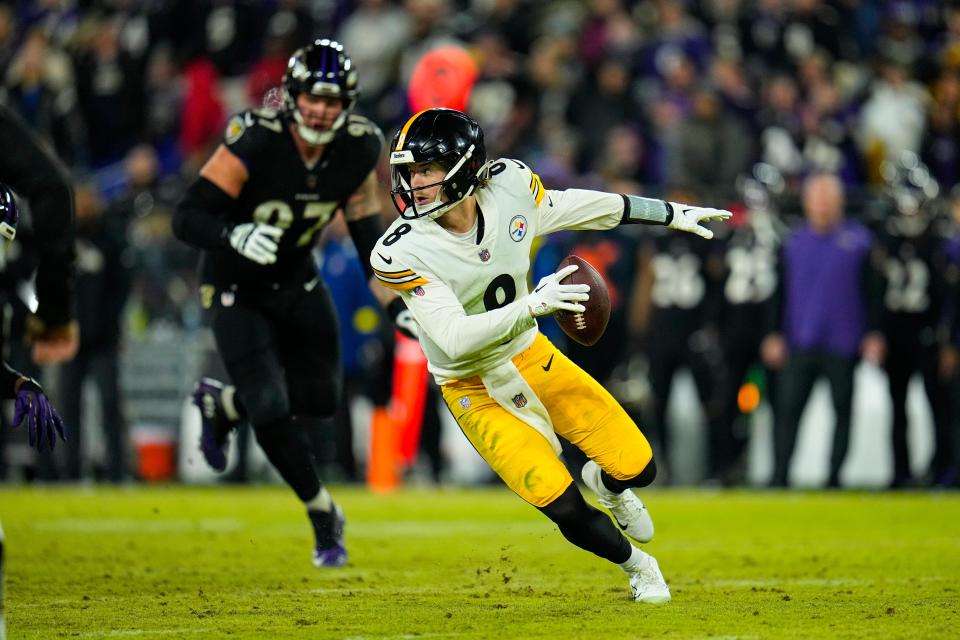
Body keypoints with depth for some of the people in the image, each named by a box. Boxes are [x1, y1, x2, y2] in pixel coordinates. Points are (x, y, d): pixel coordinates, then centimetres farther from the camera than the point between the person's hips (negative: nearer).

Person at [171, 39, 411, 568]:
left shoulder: (356, 151, -12)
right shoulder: (254, 143, -29)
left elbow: (368, 233, 1)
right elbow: (186, 218, -29)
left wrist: (397, 307, -5)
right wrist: (235, 236, -49)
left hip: (295, 281, 5)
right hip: (235, 289, -5)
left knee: (319, 400, 6)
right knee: (271, 410, -15)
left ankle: (219, 404, 35)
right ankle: (323, 515, 6)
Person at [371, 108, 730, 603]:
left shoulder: (508, 186, -16)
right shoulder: (401, 254, -27)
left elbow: (579, 207, 3)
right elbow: (456, 339, -34)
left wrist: (672, 214, 13)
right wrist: (533, 305, -47)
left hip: (531, 356, 4)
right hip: (475, 390, -4)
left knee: (636, 466, 0)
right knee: (564, 508, -13)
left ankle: (606, 483, 39)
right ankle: (636, 565, 19)